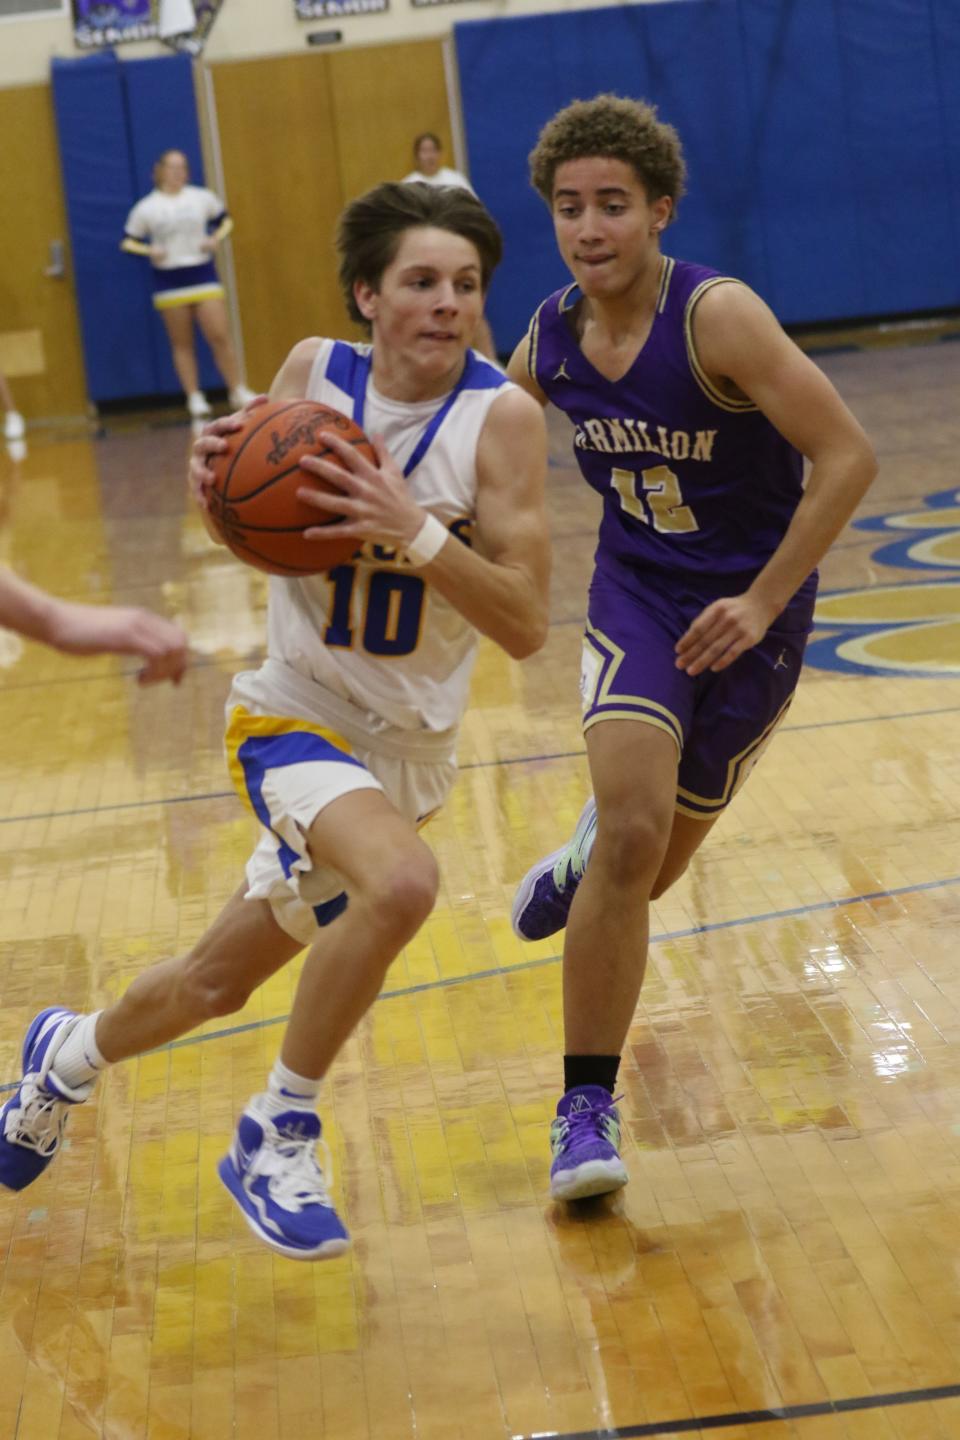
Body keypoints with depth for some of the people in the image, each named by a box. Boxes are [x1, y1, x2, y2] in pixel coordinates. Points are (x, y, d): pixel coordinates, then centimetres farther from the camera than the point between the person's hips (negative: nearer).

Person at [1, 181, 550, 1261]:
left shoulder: (500, 416, -16)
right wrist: (220, 486, -15)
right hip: (295, 712, -2)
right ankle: (277, 1135, -10)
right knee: (400, 882, -32)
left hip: (407, 744, 2)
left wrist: (415, 530, -35)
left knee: (219, 981, 15)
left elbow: (525, 626, -21)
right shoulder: (312, 372, -9)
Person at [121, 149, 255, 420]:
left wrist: (217, 238, -2)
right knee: (182, 344, 4)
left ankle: (238, 391, 4)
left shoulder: (202, 197, 3)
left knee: (220, 336, -5)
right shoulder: (146, 208, -1)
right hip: (169, 281, 0)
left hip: (203, 275, 1)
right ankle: (194, 397, 10)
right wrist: (149, 250, -14)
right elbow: (128, 242, 4)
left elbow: (225, 220, 17)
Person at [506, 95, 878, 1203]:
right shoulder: (550, 340, -6)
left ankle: (588, 857, 52)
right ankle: (586, 1107, -10)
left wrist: (761, 603, -22)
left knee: (651, 866, 10)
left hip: (752, 608, -2)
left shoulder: (716, 316, -23)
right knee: (632, 830, -21)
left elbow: (848, 458, -23)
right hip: (637, 593, 2)